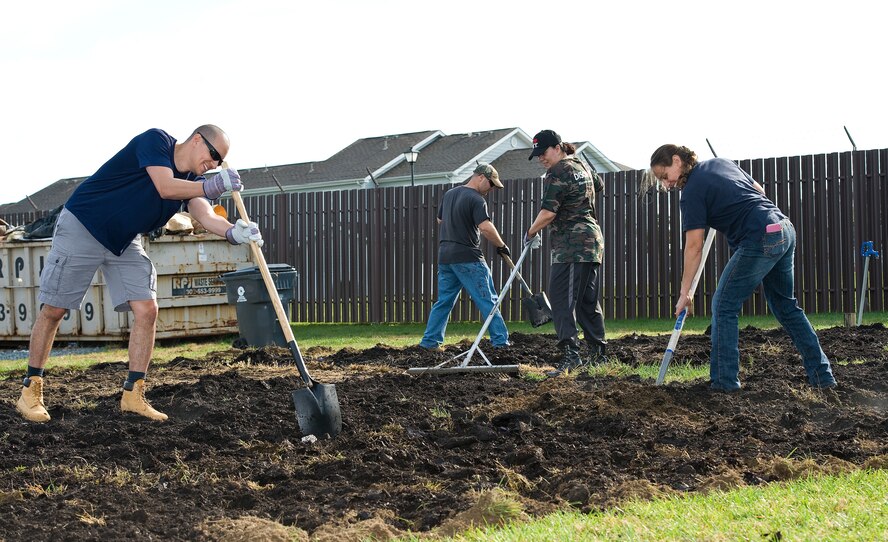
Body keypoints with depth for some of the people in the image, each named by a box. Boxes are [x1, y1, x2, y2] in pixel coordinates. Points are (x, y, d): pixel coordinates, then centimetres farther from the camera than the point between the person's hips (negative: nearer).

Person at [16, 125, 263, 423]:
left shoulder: (193, 181, 1)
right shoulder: (156, 140, -17)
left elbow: (206, 216, -17)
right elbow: (165, 187, -30)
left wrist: (234, 231, -36)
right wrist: (213, 186, -27)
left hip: (125, 242, 7)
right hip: (81, 227, -7)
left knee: (147, 309, -6)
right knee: (54, 310, -2)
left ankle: (133, 394, 1)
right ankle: (31, 390, 10)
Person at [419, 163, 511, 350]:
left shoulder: (449, 194, 14)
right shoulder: (476, 200, -12)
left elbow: (440, 220, 26)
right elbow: (486, 228, -23)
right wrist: (501, 246, -12)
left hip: (445, 256, 8)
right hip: (467, 258, -8)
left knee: (444, 300, 12)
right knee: (487, 300, -3)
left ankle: (430, 341, 10)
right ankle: (500, 341, -4)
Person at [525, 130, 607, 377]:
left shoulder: (557, 174, -12)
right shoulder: (582, 166, 16)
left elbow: (548, 213, -19)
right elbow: (599, 186, 37)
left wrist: (531, 233, -4)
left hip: (572, 245, -10)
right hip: (592, 242, 10)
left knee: (561, 298, -14)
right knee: (588, 301, 14)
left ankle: (570, 354, -24)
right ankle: (598, 353, 19)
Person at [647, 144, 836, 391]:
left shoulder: (691, 193, -7)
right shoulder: (721, 163, 17)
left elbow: (694, 247, -7)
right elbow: (759, 190, 26)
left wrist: (684, 292, -2)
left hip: (759, 241, -9)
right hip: (785, 230, 9)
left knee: (724, 307, 1)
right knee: (787, 306, 19)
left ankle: (724, 380, 0)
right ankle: (822, 375, 20)